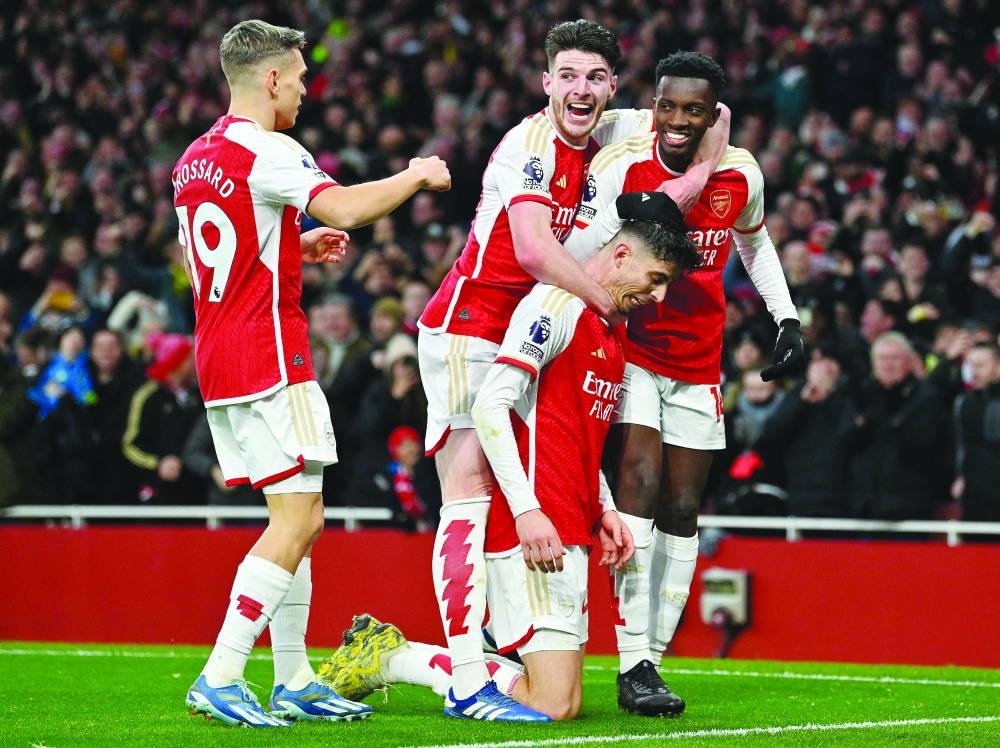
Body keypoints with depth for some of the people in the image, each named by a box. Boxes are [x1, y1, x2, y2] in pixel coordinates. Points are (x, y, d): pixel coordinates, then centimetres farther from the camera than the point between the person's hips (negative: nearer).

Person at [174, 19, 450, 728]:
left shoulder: (196, 158, 15)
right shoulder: (264, 151, -13)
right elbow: (344, 208, -27)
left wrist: (300, 247, 23)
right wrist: (418, 175, -11)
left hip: (219, 361, 10)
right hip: (269, 357, -10)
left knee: (295, 518, 14)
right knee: (299, 519, -8)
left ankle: (296, 682, 15)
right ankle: (219, 679, -12)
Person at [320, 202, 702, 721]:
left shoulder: (610, 329, 21)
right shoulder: (558, 303, -8)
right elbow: (489, 407, -17)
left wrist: (604, 509, 16)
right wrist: (527, 510, -22)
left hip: (566, 534, 10)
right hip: (533, 526, -10)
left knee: (558, 699, 4)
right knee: (553, 705, -15)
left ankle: (382, 652, 10)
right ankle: (383, 659, -4)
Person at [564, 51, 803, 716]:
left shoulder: (741, 176, -5)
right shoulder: (623, 168, -17)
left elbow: (754, 241, 16)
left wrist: (787, 319, 11)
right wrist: (626, 216, -36)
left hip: (698, 364, 4)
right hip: (630, 352, -4)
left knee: (682, 511, 4)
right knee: (641, 485, -19)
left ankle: (653, 660, 10)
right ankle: (633, 666, -21)